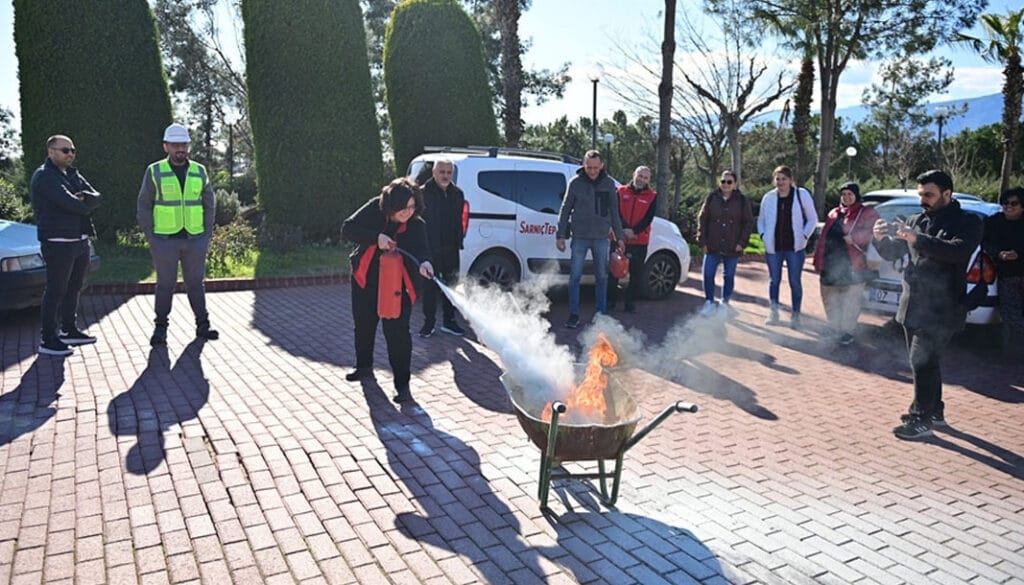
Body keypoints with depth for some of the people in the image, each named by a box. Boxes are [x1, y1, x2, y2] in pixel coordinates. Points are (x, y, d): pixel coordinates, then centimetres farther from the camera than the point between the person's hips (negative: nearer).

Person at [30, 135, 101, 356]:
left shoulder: (73, 174, 17)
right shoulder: (44, 176, -11)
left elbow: (95, 197, 5)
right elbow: (69, 203, -22)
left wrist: (82, 198, -16)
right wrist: (86, 205, -3)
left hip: (80, 240, 9)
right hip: (58, 243, -9)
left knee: (73, 289, 17)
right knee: (55, 291, -5)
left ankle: (70, 331, 29)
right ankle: (47, 340, 2)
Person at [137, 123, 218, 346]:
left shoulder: (199, 171, 7)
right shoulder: (154, 172, 0)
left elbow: (209, 204, 11)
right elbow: (144, 207, 2)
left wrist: (207, 236, 4)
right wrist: (150, 238, -4)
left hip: (195, 240, 2)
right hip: (165, 241, -2)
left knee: (196, 283, 8)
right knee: (165, 285, 2)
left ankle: (203, 326, 15)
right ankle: (160, 328, 13)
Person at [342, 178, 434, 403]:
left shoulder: (417, 225, -16)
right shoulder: (375, 209, -14)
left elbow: (420, 248, -31)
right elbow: (347, 229, -15)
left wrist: (423, 262, -55)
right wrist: (376, 237, -29)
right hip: (365, 280, 3)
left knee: (397, 332, -12)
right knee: (363, 326, 20)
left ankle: (402, 384, -2)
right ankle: (364, 367, 44)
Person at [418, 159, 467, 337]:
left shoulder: (457, 193, 10)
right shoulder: (424, 193, -7)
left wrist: (459, 239, 10)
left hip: (451, 249, 5)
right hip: (430, 249, -5)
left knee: (451, 285, 11)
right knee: (430, 286, 2)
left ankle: (449, 321, 23)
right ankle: (429, 323, 12)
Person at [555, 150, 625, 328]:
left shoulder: (609, 183, 4)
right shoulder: (576, 183, -2)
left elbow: (614, 212, 10)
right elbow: (565, 210, 1)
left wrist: (619, 237, 9)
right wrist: (560, 235, -3)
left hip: (601, 238, 2)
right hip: (580, 237, -2)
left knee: (602, 278, 9)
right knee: (575, 277, -2)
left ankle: (602, 314, 19)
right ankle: (574, 315, 6)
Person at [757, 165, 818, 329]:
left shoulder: (802, 195, -3)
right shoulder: (769, 197, 2)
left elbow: (812, 219, 4)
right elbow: (761, 220, 15)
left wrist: (804, 236, -7)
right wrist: (763, 235, 0)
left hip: (795, 248, -2)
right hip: (773, 248, 2)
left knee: (795, 282, 4)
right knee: (774, 280, 10)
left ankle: (796, 316, 15)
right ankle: (773, 313, 21)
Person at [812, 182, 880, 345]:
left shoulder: (867, 213, 2)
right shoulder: (833, 214, 18)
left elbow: (871, 231, -17)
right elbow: (823, 238, 16)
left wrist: (854, 237, -28)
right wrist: (818, 260, 11)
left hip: (851, 264, -5)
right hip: (830, 263, 6)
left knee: (850, 301, 0)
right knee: (830, 300, 12)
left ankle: (847, 331, 13)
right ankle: (835, 328, 28)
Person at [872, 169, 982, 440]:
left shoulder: (967, 222, -7)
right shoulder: (916, 220, 12)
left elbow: (959, 251, -26)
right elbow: (892, 252, 12)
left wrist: (918, 240, -35)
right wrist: (882, 239, -10)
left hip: (941, 309, -7)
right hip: (912, 305, 7)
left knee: (923, 362, -10)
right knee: (926, 362, 16)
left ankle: (921, 420, -3)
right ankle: (934, 410, 29)